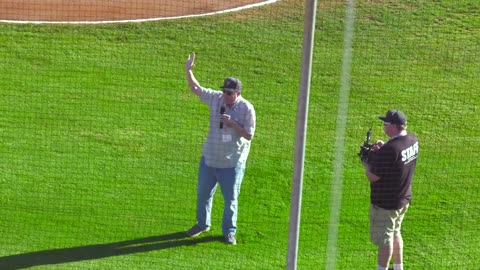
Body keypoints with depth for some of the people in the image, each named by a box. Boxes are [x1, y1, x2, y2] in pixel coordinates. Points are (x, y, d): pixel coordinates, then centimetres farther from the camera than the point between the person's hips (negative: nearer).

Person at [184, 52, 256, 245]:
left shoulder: (247, 109, -14)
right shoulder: (216, 98, -4)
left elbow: (249, 135, -13)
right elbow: (196, 89, 4)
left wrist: (232, 124, -24)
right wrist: (188, 71, -8)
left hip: (232, 162, -4)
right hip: (209, 158, 4)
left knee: (230, 198, 7)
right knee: (203, 193, 17)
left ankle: (229, 231, 23)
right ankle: (202, 224, 38)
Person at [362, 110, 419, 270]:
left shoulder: (390, 149, -31)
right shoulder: (412, 140, -4)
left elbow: (372, 177, -25)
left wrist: (366, 162, -7)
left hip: (385, 202, -9)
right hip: (404, 198, 9)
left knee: (384, 238, 5)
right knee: (395, 233, 26)